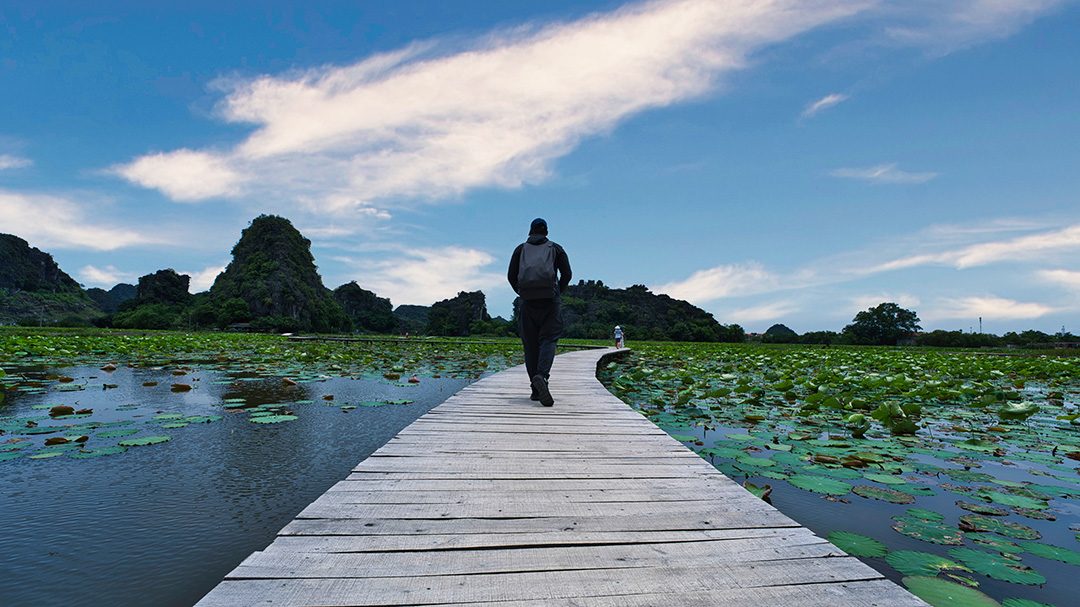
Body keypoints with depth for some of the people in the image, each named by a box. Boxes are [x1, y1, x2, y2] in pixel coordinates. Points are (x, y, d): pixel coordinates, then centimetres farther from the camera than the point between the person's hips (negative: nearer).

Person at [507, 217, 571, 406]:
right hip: (549, 299, -1)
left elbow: (511, 275, 9)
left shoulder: (521, 249, 17)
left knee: (530, 343, 4)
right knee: (548, 339, -3)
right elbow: (567, 274, 6)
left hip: (527, 300, 1)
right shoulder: (555, 248, 14)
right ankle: (542, 375, -29)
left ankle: (536, 389, 2)